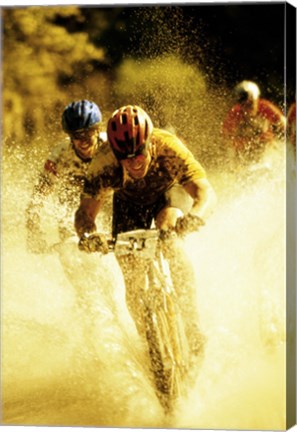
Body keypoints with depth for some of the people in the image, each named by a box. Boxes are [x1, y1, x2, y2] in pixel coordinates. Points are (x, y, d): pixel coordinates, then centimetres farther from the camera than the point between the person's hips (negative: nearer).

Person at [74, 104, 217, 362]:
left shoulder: (169, 149, -38)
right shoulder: (105, 165, -34)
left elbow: (206, 192, -44)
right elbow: (86, 211, -31)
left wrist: (194, 217, -66)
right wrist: (87, 233, -55)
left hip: (169, 191, -2)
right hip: (129, 201, 2)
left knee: (170, 244, -31)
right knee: (130, 272, -13)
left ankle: (192, 329, -24)